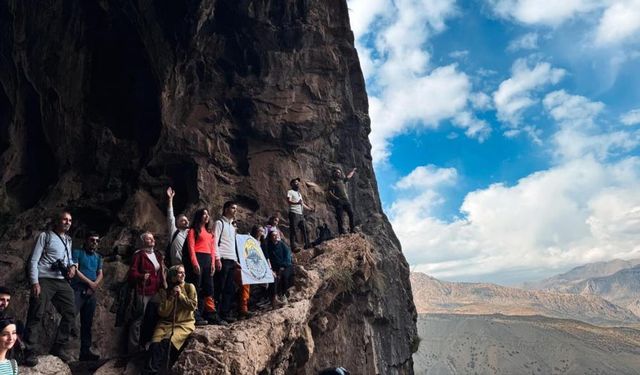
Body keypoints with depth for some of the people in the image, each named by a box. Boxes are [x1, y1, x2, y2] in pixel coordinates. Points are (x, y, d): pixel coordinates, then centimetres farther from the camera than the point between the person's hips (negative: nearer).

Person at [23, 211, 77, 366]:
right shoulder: (45, 236, 1)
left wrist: (73, 266, 5)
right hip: (44, 280, -7)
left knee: (70, 313, 5)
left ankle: (59, 348, 16)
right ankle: (30, 353, -3)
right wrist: (34, 282, -14)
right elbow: (34, 260, -4)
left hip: (62, 281, 7)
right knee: (36, 316, -7)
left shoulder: (68, 240, 21)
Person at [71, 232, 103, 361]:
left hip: (91, 292, 6)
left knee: (87, 323, 7)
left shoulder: (98, 257, 20)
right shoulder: (77, 252, 4)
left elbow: (100, 274, 13)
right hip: (78, 289, -6)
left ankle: (85, 351, 11)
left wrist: (94, 285, -6)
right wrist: (90, 283, -9)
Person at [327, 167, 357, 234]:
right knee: (340, 217, -10)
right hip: (338, 201, -5)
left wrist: (353, 171, 55)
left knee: (351, 213, -9)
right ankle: (341, 231, -9)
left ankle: (352, 230, -6)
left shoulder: (342, 180, 22)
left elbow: (348, 176, 42)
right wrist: (335, 198, -15)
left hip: (346, 200, 5)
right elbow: (330, 192, -2)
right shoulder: (332, 182, 7)